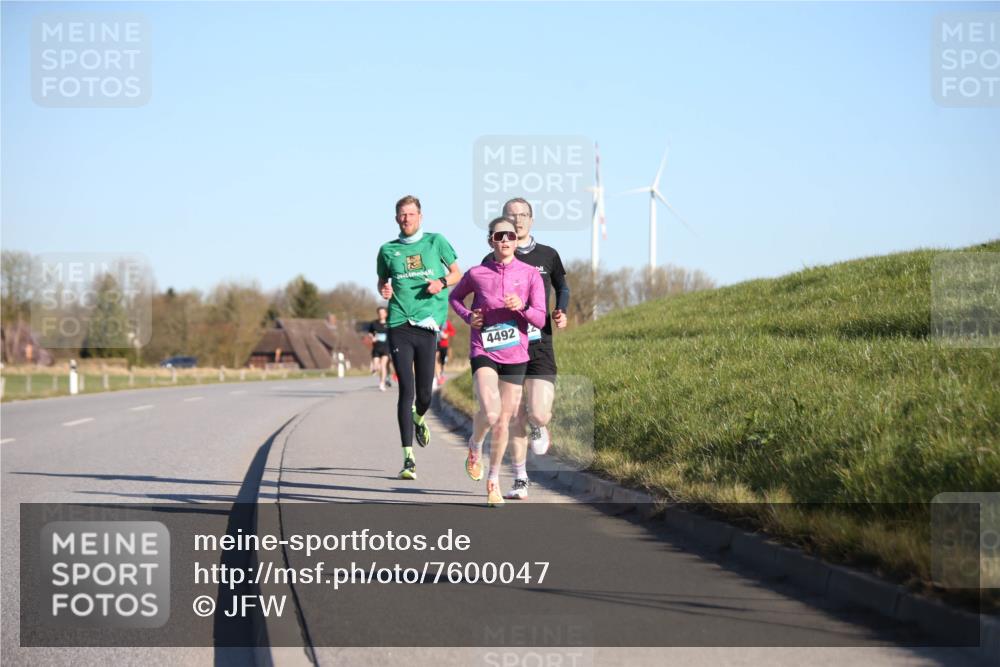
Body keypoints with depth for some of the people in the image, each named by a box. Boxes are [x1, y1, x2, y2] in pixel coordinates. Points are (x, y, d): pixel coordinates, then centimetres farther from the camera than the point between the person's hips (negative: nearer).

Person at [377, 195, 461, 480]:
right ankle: (408, 458, -6)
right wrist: (384, 290, -1)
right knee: (406, 390, -8)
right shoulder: (388, 250, 10)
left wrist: (442, 282, -7)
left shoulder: (436, 242, 8)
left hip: (427, 327, 0)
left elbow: (457, 273, 14)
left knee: (424, 393, 2)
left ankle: (419, 419, 40)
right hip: (399, 327, 0)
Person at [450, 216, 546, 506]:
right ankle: (475, 447, 12)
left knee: (503, 421, 7)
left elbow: (540, 319, -4)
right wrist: (468, 317, -1)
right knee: (490, 413, -22)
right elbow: (455, 297, 18)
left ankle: (493, 482, 24)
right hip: (484, 352, -2)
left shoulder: (530, 274, -1)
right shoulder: (476, 274, -2)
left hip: (515, 355, 2)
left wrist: (521, 307, -23)